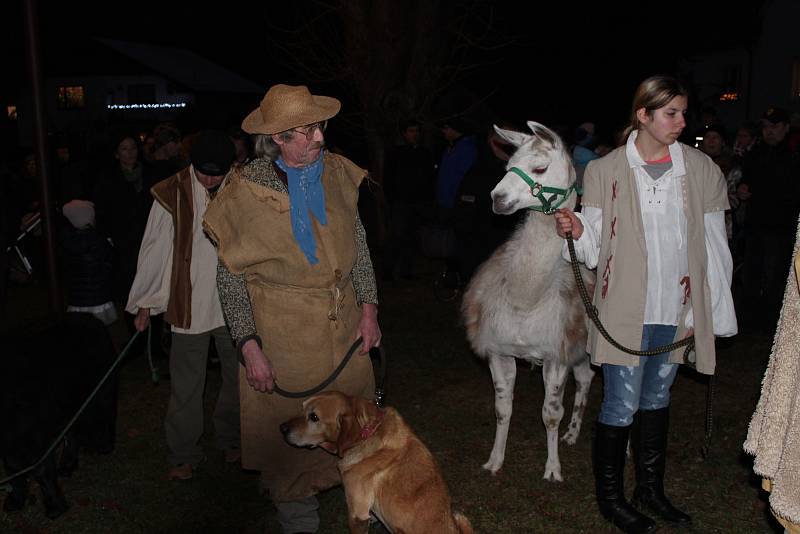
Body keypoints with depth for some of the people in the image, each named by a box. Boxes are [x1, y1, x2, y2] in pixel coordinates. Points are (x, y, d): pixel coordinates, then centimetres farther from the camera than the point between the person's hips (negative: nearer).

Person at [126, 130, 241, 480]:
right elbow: (155, 250, -1)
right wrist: (145, 303, 2)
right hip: (189, 304, -2)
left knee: (238, 378, 14)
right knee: (186, 385, 6)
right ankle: (184, 454, 22)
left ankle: (231, 440, 35)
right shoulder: (172, 194, -7)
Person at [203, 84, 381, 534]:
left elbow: (358, 242, 9)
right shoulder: (247, 193, -12)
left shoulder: (337, 172, 0)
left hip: (345, 326, 4)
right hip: (284, 336, -3)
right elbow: (230, 276, -7)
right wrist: (250, 346, -12)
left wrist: (368, 307, 3)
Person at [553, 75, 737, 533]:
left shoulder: (701, 169, 2)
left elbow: (713, 246, 4)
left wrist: (709, 313, 2)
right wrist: (577, 231, -24)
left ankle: (651, 489, 35)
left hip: (677, 309, 3)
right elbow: (595, 249, -2)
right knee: (622, 406, 1)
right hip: (626, 309, -3)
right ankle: (610, 497, 22)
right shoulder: (606, 170, -4)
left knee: (657, 400, 18)